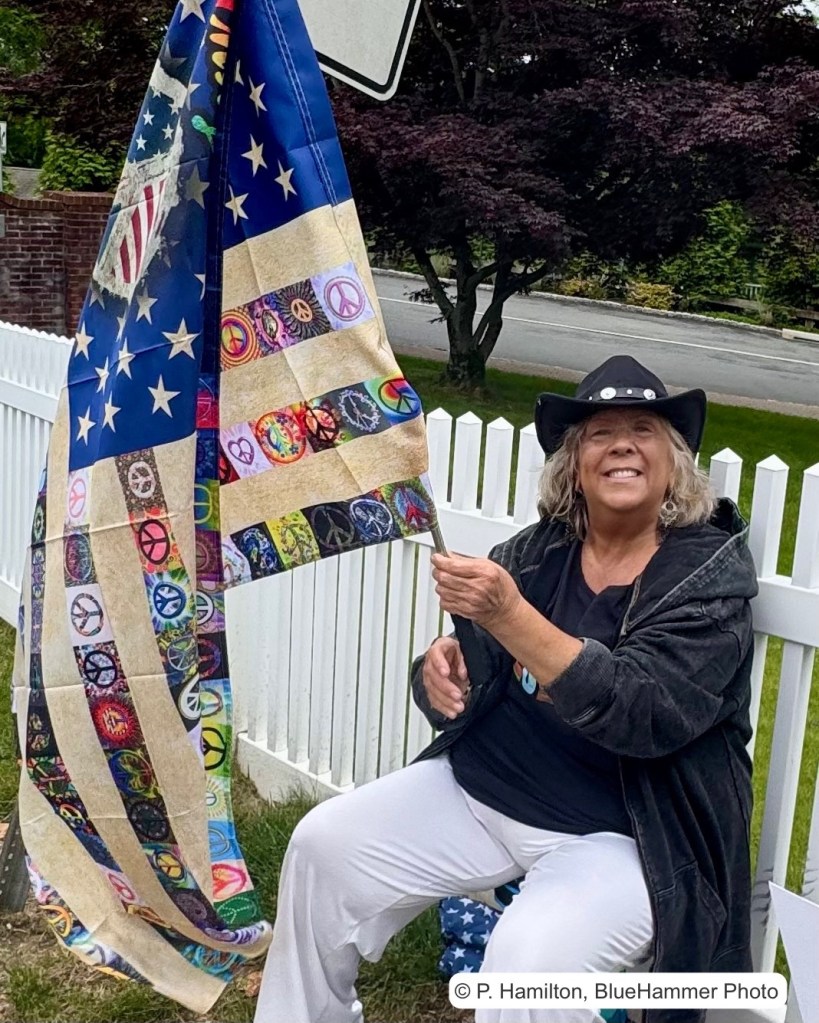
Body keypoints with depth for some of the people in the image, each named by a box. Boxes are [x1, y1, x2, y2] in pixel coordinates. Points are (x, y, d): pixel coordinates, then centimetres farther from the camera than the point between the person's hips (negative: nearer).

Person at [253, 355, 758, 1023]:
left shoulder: (710, 573, -12)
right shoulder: (540, 550, 2)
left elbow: (645, 716, -26)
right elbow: (475, 679, 9)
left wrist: (508, 615, -33)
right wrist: (439, 674, -17)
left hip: (622, 834, -5)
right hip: (483, 787, 6)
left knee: (530, 960, -31)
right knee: (325, 845, -1)